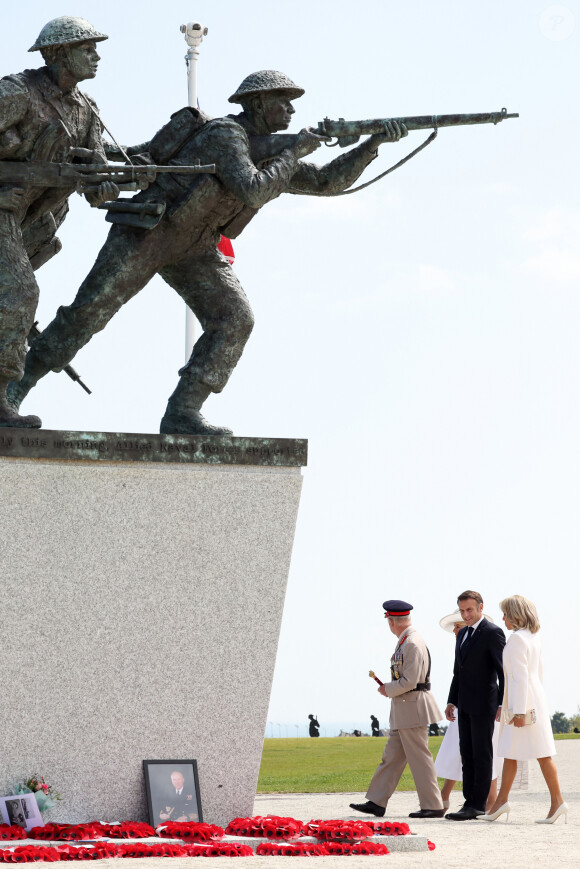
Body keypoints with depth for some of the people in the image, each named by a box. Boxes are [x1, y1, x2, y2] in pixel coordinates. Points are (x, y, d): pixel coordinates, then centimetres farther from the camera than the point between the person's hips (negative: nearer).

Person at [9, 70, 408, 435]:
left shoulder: (270, 152, 8)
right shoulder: (225, 135, -20)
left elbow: (327, 181, 10)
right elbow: (253, 193, -32)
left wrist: (374, 142, 0)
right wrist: (294, 153, -21)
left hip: (194, 248, 8)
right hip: (147, 230, -8)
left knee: (235, 319, -10)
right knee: (90, 311, -10)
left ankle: (182, 414, -10)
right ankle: (16, 386, 2)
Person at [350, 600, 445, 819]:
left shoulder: (413, 644, -18)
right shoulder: (405, 642, 14)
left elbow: (410, 681, -22)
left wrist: (388, 690, -9)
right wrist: (390, 688, 10)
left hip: (412, 708, -10)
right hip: (401, 710, 10)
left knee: (419, 758, -4)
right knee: (392, 756, 10)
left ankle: (432, 806, 1)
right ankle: (377, 803, 13)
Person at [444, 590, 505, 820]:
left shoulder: (492, 633, -9)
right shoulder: (463, 634, 17)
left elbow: (503, 670, -12)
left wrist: (503, 704, -16)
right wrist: (452, 701, 15)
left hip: (483, 704, -8)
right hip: (465, 706, 8)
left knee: (482, 756, -5)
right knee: (467, 756, 8)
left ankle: (478, 805, -4)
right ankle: (470, 803, 11)